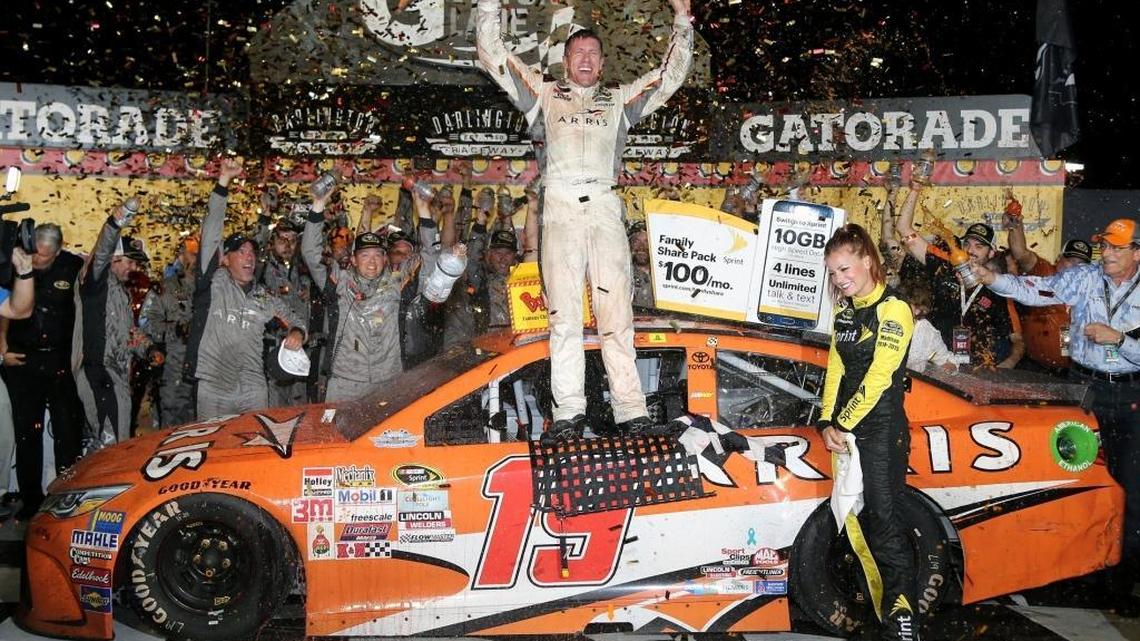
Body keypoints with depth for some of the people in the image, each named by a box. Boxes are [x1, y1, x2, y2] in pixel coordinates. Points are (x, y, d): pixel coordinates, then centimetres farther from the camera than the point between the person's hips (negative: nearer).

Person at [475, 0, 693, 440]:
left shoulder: (620, 99, 25)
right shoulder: (545, 94, 22)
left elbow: (673, 73, 27)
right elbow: (492, 55, 21)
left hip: (605, 208, 1)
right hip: (560, 206, 0)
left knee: (616, 311, -6)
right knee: (564, 313, -7)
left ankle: (631, 411, -8)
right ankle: (569, 412, -7)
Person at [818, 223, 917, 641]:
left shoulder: (893, 310, -9)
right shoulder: (844, 313, 15)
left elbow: (878, 377, -15)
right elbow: (835, 369, 10)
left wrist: (842, 424, -13)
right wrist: (828, 423, -2)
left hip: (882, 429, -8)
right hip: (846, 432, 8)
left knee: (883, 520, -9)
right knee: (853, 520, 8)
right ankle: (885, 606, 18)